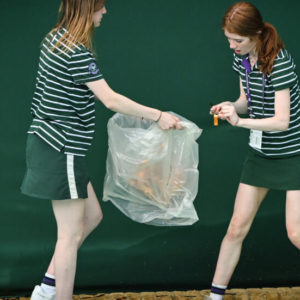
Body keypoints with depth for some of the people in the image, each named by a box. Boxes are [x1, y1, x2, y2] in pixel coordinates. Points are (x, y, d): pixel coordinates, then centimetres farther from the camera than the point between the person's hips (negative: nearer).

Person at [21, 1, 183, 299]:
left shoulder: (55, 38, 9)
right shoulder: (77, 51, -20)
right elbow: (110, 100, -23)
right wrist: (158, 116, -17)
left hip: (47, 141, 10)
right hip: (61, 150, -10)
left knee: (92, 216, 18)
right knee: (71, 234, -2)